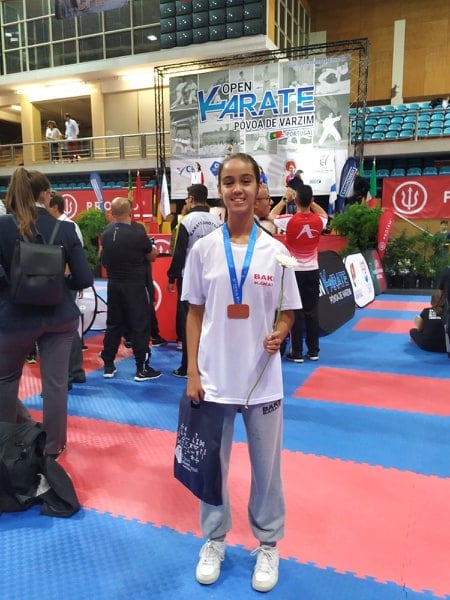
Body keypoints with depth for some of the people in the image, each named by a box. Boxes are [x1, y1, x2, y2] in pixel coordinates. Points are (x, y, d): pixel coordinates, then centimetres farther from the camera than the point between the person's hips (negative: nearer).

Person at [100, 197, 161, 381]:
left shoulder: (106, 232, 2)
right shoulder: (137, 232, -16)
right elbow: (152, 256, -4)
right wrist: (152, 247, 14)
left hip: (113, 284, 6)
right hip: (135, 285, -6)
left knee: (113, 324, 14)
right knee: (140, 326, 1)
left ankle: (108, 366, 20)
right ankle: (142, 369, 5)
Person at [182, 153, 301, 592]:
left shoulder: (275, 251, -4)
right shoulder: (203, 249, -3)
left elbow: (286, 314, 3)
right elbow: (195, 314, 2)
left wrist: (279, 335, -19)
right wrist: (192, 373, -2)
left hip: (262, 378, 0)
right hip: (215, 377, 1)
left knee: (266, 466, 15)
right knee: (212, 463, 16)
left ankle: (267, 546, 38)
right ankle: (214, 539, 40)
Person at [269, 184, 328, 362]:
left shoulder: (289, 221, -15)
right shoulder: (318, 221, -6)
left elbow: (271, 216, 7)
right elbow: (324, 214, 21)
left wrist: (284, 199, 13)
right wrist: (310, 200, 16)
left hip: (294, 272, -3)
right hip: (312, 272, 3)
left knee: (295, 312, 3)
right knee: (312, 311, 9)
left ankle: (297, 353, 7)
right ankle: (313, 351, 17)